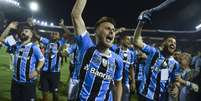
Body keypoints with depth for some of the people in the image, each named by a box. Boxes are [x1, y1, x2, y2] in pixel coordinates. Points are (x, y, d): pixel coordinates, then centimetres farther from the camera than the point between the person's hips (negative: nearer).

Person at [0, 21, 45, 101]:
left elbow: (41, 60, 0)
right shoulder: (16, 45, 3)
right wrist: (9, 27, -2)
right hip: (15, 81, 5)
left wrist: (37, 70, -14)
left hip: (29, 82, -5)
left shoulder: (34, 47, -11)